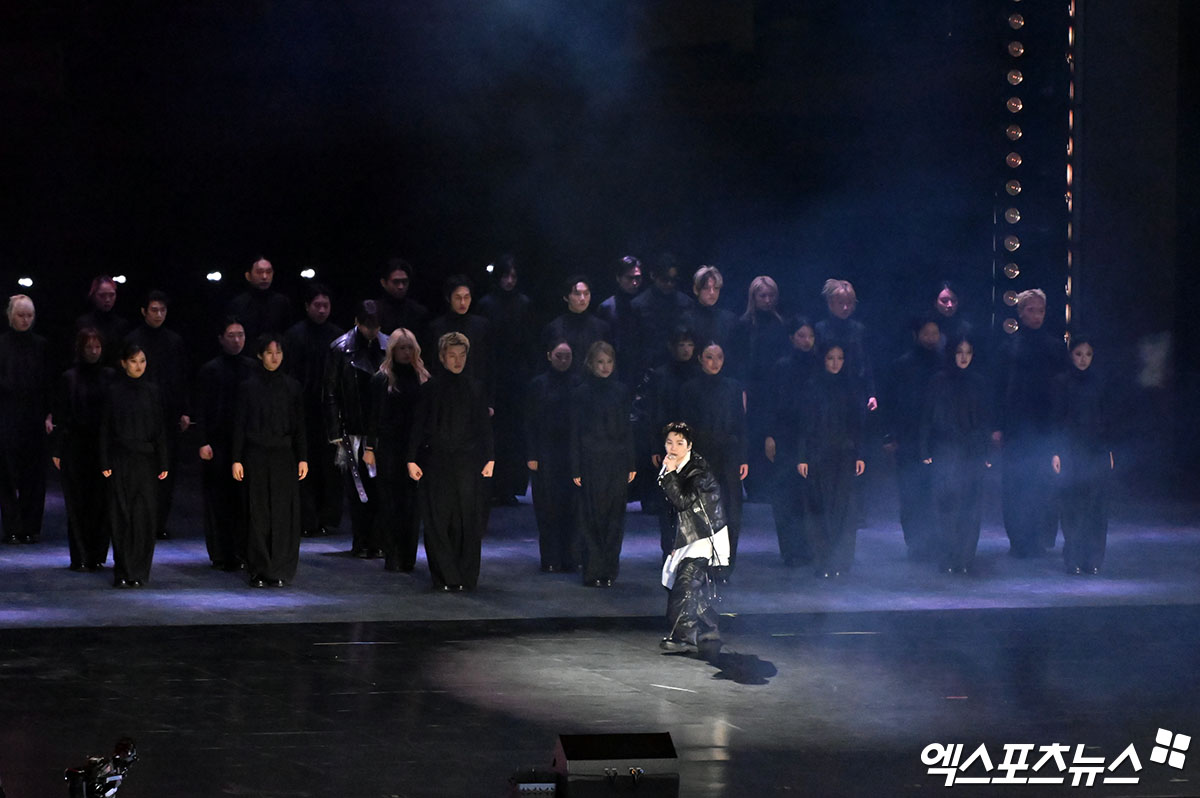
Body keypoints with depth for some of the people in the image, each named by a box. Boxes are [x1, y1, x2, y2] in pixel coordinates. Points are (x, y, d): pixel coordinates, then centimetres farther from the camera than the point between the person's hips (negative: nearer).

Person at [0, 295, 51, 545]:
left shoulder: (40, 344, 7)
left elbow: (48, 382, 7)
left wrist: (49, 414, 1)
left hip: (34, 418, 2)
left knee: (34, 475, 2)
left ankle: (31, 527, 6)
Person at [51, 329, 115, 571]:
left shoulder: (110, 376, 6)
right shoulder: (70, 378, -2)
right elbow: (60, 416, -3)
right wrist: (57, 450, -7)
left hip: (103, 448, 2)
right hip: (76, 448, -2)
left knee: (101, 503, 3)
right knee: (78, 503, 0)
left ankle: (96, 556, 10)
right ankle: (80, 558, 4)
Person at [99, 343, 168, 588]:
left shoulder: (151, 390, 7)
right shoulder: (114, 391, 1)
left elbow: (160, 428, 7)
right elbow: (105, 428, 0)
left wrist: (162, 463, 2)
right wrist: (105, 463, -5)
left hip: (146, 459, 2)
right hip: (120, 461, -2)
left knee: (144, 516, -2)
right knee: (121, 516, -1)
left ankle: (139, 572, 4)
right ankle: (123, 572, 4)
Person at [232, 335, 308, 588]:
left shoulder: (291, 386, 6)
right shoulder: (250, 386, 1)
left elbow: (299, 425, 7)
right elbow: (240, 424, 1)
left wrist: (303, 458, 1)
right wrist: (237, 459, -4)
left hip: (284, 456, 1)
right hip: (257, 456, -1)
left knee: (283, 513, -1)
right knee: (258, 512, 0)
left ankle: (280, 571, 5)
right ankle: (259, 570, 6)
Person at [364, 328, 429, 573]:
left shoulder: (422, 378, 6)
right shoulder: (381, 379, 1)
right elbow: (373, 415, 2)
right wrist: (369, 447, -2)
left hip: (415, 449, 2)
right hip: (389, 448, -2)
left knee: (412, 502, 2)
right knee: (390, 501, 1)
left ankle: (408, 557, 7)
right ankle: (392, 557, 5)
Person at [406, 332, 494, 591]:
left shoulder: (475, 388, 10)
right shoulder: (431, 388, 5)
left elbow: (484, 427, 12)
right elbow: (418, 425, 5)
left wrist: (489, 458, 5)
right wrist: (412, 460, -1)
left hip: (468, 463, 1)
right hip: (436, 462, -1)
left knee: (468, 520, -2)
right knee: (438, 520, -4)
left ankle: (466, 577, 6)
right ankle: (445, 577, 1)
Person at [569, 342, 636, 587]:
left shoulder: (621, 391, 9)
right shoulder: (581, 392, 0)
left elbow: (627, 428, 11)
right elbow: (575, 431, -1)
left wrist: (631, 464, 7)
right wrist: (576, 469, -5)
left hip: (617, 462, 3)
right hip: (592, 463, -3)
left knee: (615, 517, 3)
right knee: (592, 518, -3)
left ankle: (609, 570, 9)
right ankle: (594, 572, 0)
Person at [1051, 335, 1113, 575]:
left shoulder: (1099, 383, 10)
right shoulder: (1062, 382, 2)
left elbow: (1107, 418, 13)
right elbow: (1057, 418, 0)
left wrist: (1109, 450, 7)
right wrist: (1056, 453, -5)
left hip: (1097, 452, 3)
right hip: (1071, 453, -3)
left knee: (1097, 506, -1)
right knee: (1073, 507, -4)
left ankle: (1094, 559, 3)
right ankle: (1074, 561, -1)